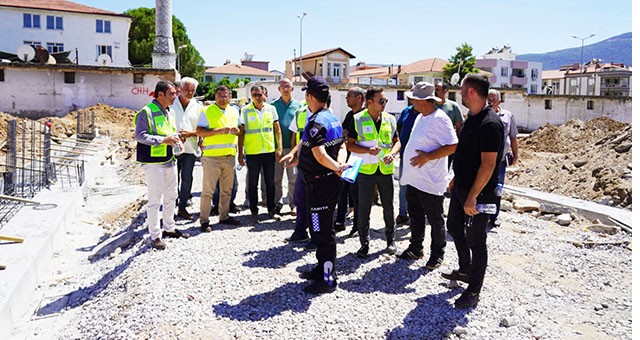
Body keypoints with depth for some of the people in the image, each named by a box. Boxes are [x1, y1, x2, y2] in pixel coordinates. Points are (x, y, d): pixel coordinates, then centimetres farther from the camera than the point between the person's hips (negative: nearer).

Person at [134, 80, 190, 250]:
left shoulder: (170, 112, 14)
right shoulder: (147, 112, -13)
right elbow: (140, 136, -18)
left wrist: (175, 138, 5)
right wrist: (163, 140, -25)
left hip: (169, 160, 9)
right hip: (153, 162, -9)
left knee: (171, 196, 18)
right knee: (155, 199, -3)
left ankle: (169, 228, 33)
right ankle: (155, 235, 7)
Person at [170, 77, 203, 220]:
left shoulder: (197, 107, 7)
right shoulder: (171, 104, 0)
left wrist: (190, 133, -11)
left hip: (190, 149, 2)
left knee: (187, 178, 6)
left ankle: (182, 207, 17)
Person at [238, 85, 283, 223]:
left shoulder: (271, 109, 4)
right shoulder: (245, 110, -1)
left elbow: (277, 129, 8)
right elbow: (241, 132, 1)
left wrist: (279, 148, 0)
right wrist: (240, 153, -3)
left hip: (269, 151, 2)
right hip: (252, 152, -2)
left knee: (270, 182, 9)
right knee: (253, 183, 5)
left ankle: (272, 210, 21)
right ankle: (254, 212, 15)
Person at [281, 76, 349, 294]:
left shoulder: (316, 122, -19)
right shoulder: (333, 119, 12)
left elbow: (319, 155, -29)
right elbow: (342, 147, 12)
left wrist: (336, 168, -19)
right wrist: (340, 164, -4)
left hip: (319, 184, -10)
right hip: (330, 181, 10)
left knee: (322, 231, -2)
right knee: (322, 228, 20)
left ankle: (328, 279, 6)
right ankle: (323, 268, 32)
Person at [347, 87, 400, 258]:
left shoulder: (390, 119, 5)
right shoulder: (358, 120, -5)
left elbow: (396, 141, 12)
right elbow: (350, 144, -4)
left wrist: (392, 153, -10)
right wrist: (368, 150, -19)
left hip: (386, 169, 3)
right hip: (365, 170, -2)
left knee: (388, 206, 12)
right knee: (363, 208, 3)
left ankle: (391, 240, 28)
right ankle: (364, 243, 16)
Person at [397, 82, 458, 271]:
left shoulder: (439, 119, -18)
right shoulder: (420, 117, 11)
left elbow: (453, 146, -22)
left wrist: (428, 156, -24)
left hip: (430, 182, -9)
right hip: (413, 179, 9)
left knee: (436, 220, 7)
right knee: (415, 216, 19)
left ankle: (437, 254, 22)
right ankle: (416, 248, 33)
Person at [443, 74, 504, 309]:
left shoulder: (490, 124, -22)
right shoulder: (472, 119, 8)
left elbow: (488, 165, -25)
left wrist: (472, 197, -24)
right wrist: (455, 179, 20)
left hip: (478, 194, -10)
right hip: (461, 188, 10)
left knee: (475, 240, 2)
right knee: (454, 227, 22)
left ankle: (474, 291, 16)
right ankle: (465, 271, 42)